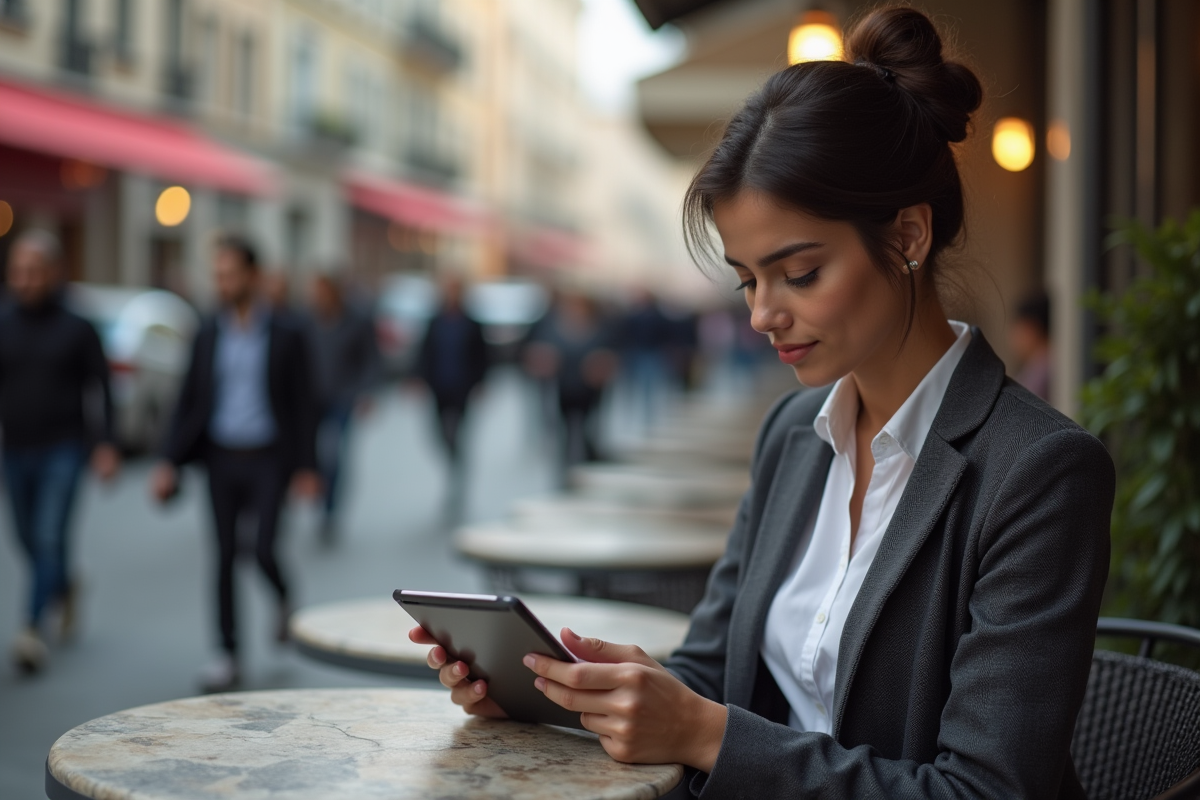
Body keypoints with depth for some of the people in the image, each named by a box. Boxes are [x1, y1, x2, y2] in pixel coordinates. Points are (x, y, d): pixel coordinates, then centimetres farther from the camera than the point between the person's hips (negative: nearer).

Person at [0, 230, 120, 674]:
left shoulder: (76, 328, -3)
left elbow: (100, 388, -1)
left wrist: (105, 445, -7)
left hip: (63, 450, -3)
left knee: (49, 537, -12)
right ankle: (64, 589, 43)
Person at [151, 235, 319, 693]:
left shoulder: (285, 337, -2)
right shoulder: (207, 336, 7)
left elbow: (302, 405, -1)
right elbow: (189, 402, 9)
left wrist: (306, 467, -7)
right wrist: (169, 460, 0)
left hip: (267, 458, -3)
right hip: (220, 457, 3)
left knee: (263, 549, -12)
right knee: (225, 556, 4)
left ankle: (284, 599, 23)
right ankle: (228, 656, 12)